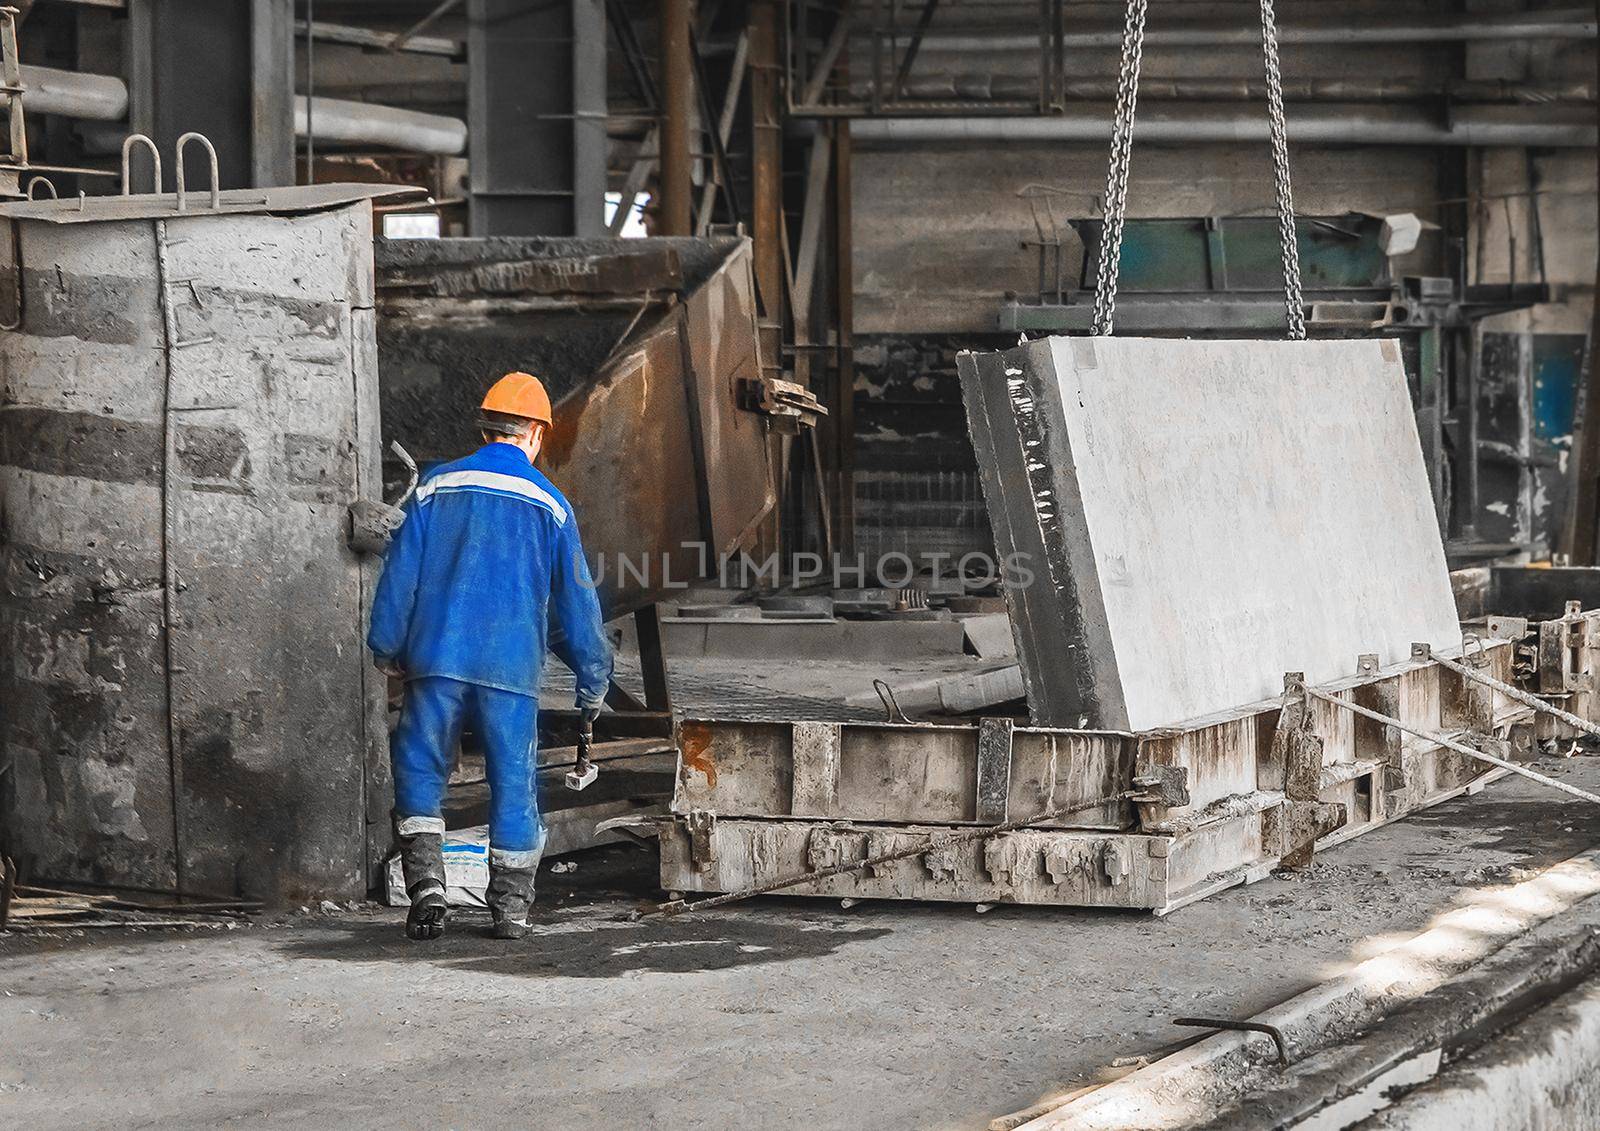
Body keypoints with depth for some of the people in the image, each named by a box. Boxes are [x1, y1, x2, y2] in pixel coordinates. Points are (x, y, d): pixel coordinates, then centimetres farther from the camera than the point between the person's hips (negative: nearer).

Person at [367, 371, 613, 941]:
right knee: (514, 781, 7)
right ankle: (511, 905, 9)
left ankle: (426, 887, -5)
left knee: (420, 771, 9)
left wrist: (386, 649, 15)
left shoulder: (436, 488, 5)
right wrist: (593, 679, 15)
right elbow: (576, 599, 7)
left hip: (436, 659, 1)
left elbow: (399, 573, 5)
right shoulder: (550, 505, 4)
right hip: (513, 668, 0)